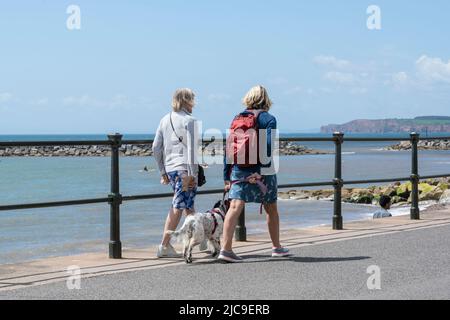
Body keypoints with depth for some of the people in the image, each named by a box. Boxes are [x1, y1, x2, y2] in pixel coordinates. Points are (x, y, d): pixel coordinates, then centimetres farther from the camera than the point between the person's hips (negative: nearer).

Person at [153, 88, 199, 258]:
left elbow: (156, 147, 11)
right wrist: (192, 174, -15)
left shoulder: (165, 120, 12)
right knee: (177, 207, -3)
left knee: (188, 206, 16)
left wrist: (162, 171, 17)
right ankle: (164, 246, 0)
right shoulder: (189, 120, -7)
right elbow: (191, 149, -15)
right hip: (184, 168, -7)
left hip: (170, 168, 7)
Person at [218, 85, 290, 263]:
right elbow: (268, 145, -18)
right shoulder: (268, 119, -3)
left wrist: (227, 175, 9)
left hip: (239, 169, 3)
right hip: (261, 171, -2)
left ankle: (225, 248, -22)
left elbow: (228, 147, 7)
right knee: (271, 209, 16)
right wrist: (264, 167, -19)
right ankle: (277, 247, 29)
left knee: (235, 207, -7)